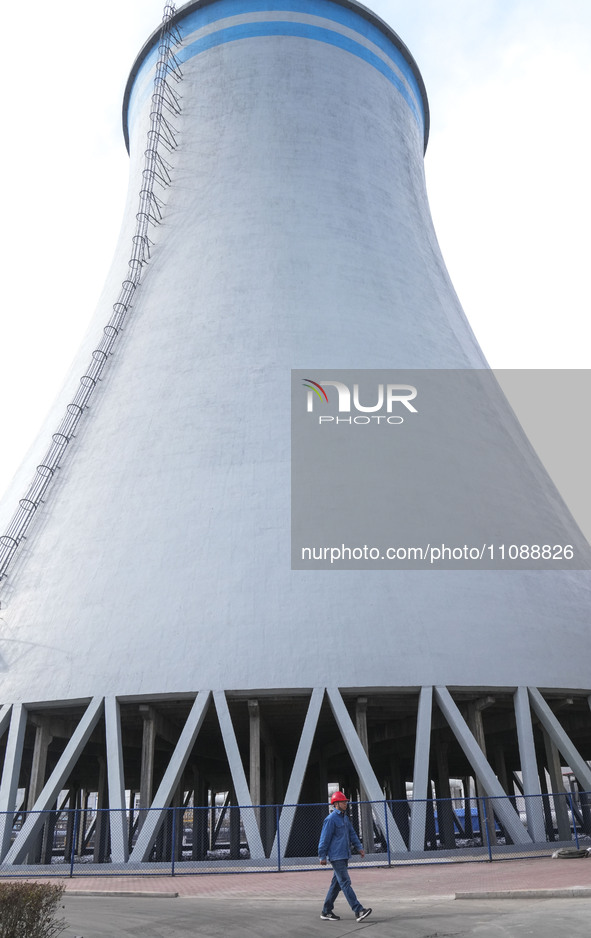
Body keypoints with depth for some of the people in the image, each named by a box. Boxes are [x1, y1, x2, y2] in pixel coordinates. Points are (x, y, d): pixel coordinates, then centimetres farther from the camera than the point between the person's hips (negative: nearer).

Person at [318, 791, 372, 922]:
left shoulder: (345, 818, 16)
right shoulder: (331, 819, -12)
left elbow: (352, 834, 16)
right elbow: (324, 839, -11)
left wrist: (359, 847, 3)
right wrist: (322, 856, -10)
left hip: (344, 856, 9)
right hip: (336, 856, -9)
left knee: (336, 884, 12)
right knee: (345, 883, -11)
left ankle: (326, 912, 21)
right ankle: (358, 911, -16)